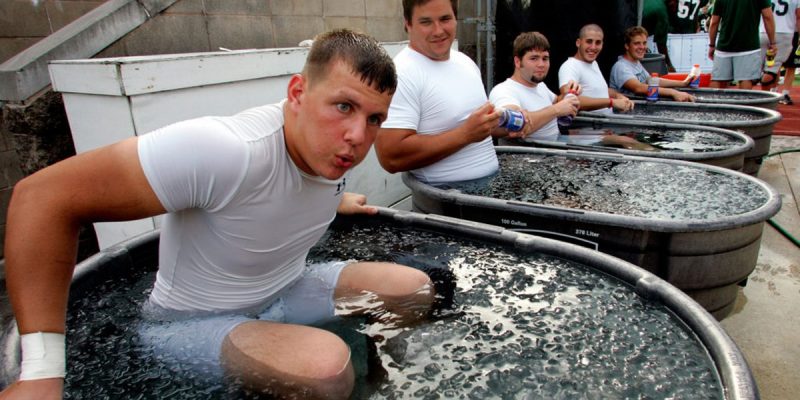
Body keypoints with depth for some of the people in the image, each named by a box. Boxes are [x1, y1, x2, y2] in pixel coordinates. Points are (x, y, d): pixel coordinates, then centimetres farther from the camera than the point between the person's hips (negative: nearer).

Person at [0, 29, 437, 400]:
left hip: (287, 291, 7)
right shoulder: (228, 150, -35)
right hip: (193, 321, -6)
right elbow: (44, 196, -32)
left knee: (416, 288, -5)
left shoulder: (332, 142, -11)